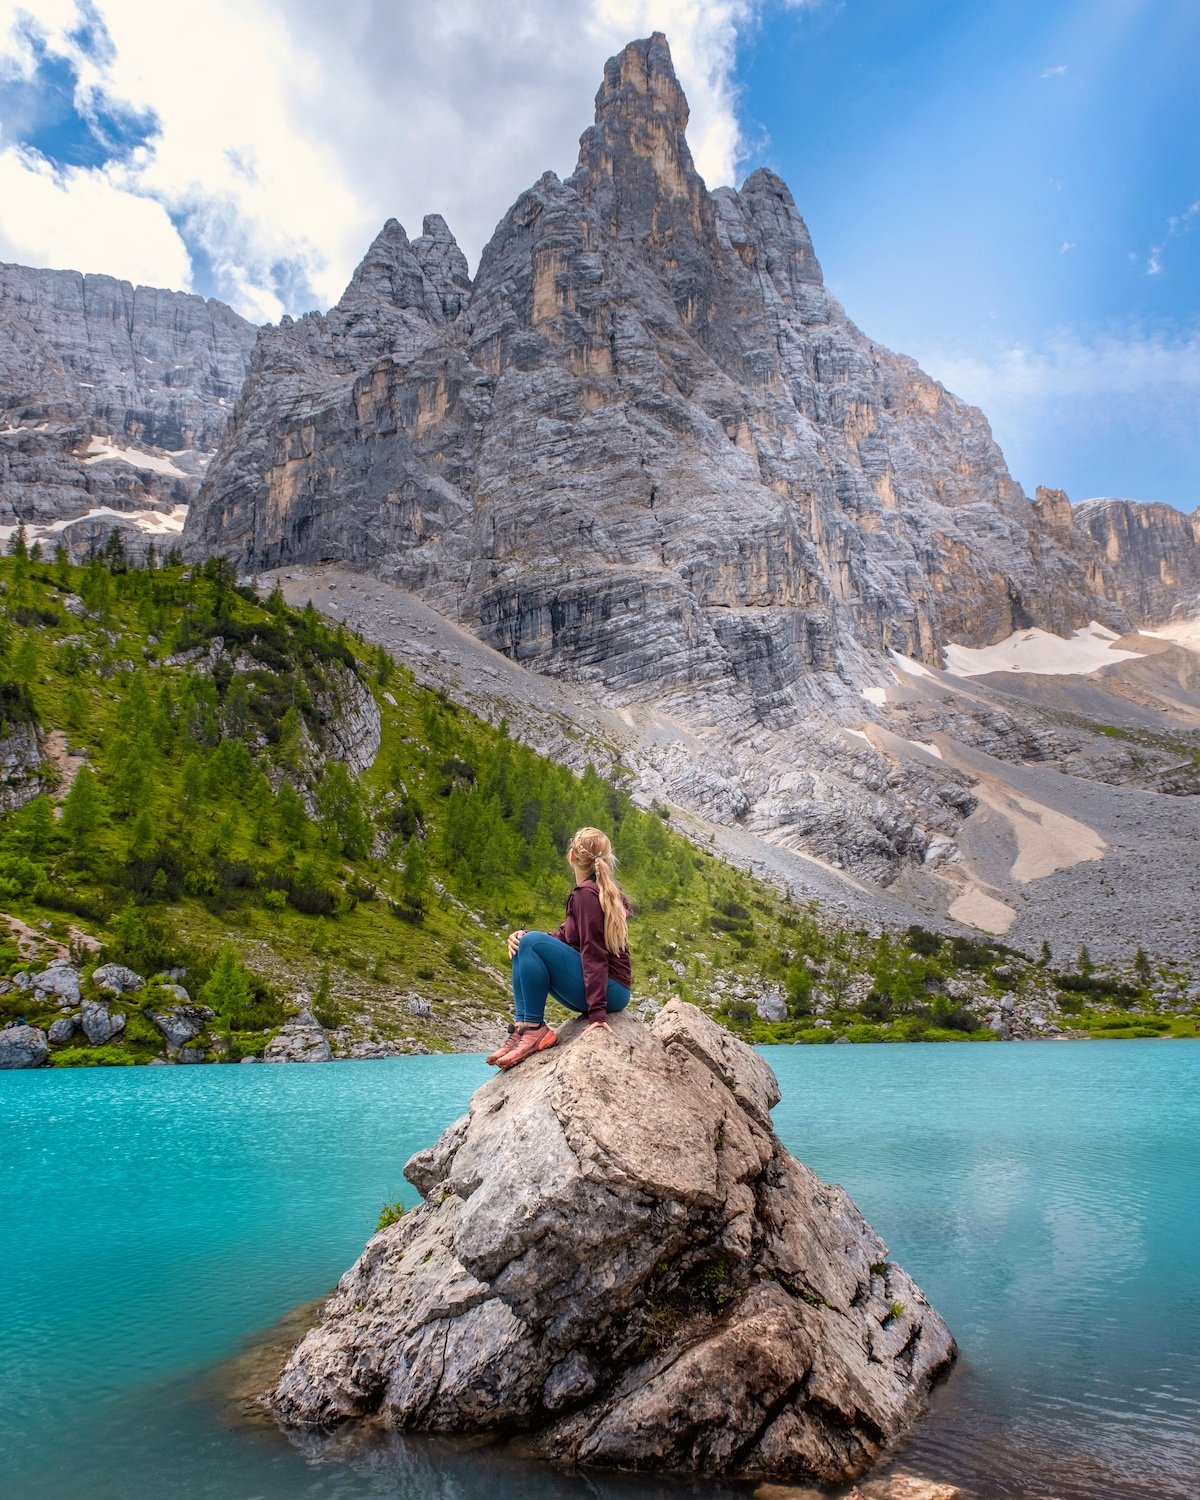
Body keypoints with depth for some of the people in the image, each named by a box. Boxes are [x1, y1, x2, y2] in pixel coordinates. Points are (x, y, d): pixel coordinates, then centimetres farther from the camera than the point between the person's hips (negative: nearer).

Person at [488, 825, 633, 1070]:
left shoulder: (587, 894, -16)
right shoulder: (601, 891, 14)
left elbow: (594, 955, -22)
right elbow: (564, 937, 11)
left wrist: (597, 1013, -26)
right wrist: (521, 936, -6)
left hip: (610, 990, -10)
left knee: (532, 943, -22)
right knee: (522, 947, 5)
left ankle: (535, 1029, -17)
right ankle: (522, 1028, -7)